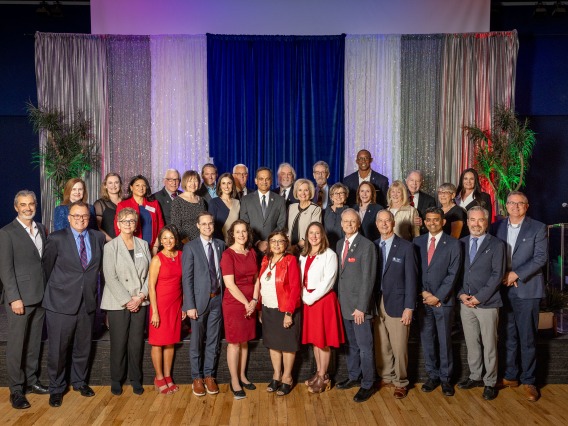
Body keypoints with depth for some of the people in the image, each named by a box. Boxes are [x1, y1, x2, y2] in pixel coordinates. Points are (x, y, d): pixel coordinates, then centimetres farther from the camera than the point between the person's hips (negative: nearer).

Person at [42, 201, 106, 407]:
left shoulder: (98, 237, 2)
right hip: (61, 303, -3)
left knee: (83, 347, 17)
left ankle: (80, 381, 37)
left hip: (87, 303, 4)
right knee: (58, 349, 7)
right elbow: (47, 267, 1)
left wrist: (91, 288, 10)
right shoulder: (57, 239, -8)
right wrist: (54, 289, 10)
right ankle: (56, 388, 26)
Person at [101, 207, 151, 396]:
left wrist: (141, 296, -6)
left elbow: (149, 273, 5)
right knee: (118, 343, 4)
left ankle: (135, 379, 21)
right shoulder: (110, 246, -2)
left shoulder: (143, 245, 8)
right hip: (118, 303, -3)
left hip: (140, 302, 3)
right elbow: (110, 278, -8)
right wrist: (127, 300, -12)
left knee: (137, 342, 6)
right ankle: (116, 380, 21)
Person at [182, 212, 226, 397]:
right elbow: (187, 278, -8)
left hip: (217, 299, 3)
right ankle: (197, 377, 22)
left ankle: (209, 375, 24)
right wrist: (190, 306, -13)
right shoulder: (190, 247, -6)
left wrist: (224, 297, 0)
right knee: (197, 341, 8)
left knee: (213, 340, 11)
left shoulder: (220, 245, 6)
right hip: (200, 300, -3)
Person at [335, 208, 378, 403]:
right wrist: (339, 299, 6)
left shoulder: (367, 245, -12)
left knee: (365, 347, 2)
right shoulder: (340, 244, 10)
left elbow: (368, 279, -15)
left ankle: (367, 385, 16)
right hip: (344, 304, 7)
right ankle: (354, 377, 32)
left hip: (359, 306, -6)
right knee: (351, 344, 18)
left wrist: (361, 307, -17)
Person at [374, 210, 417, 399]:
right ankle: (386, 377, 28)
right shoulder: (373, 246, 7)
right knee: (381, 346, 10)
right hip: (376, 303, 3)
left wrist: (409, 307, -9)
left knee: (399, 347, 2)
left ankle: (400, 382, 20)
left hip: (397, 303, -3)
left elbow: (411, 278, -5)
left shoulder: (406, 247, -4)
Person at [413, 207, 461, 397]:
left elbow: (453, 274, -7)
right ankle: (432, 376, 22)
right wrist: (422, 292, -7)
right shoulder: (417, 242, 7)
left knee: (444, 340, 6)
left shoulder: (453, 244, -2)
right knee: (426, 340, 9)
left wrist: (438, 296, -13)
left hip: (443, 300, -3)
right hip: (422, 299, 3)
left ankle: (445, 378, 19)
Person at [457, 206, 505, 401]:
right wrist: (461, 294, -5)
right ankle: (475, 377, 26)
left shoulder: (496, 245, -4)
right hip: (465, 302, 4)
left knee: (489, 345, 4)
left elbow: (497, 274, -9)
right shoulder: (461, 244, 8)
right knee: (471, 343, 12)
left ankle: (490, 382, 17)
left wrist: (479, 297, -13)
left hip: (487, 303, -4)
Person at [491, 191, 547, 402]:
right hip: (503, 289, 3)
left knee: (527, 338, 2)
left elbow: (541, 257, -8)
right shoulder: (497, 227, 8)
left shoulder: (538, 228, -1)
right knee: (509, 336, 11)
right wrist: (502, 275, -8)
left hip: (526, 289, -3)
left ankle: (528, 381, 13)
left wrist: (516, 274, -15)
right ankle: (510, 376, 22)